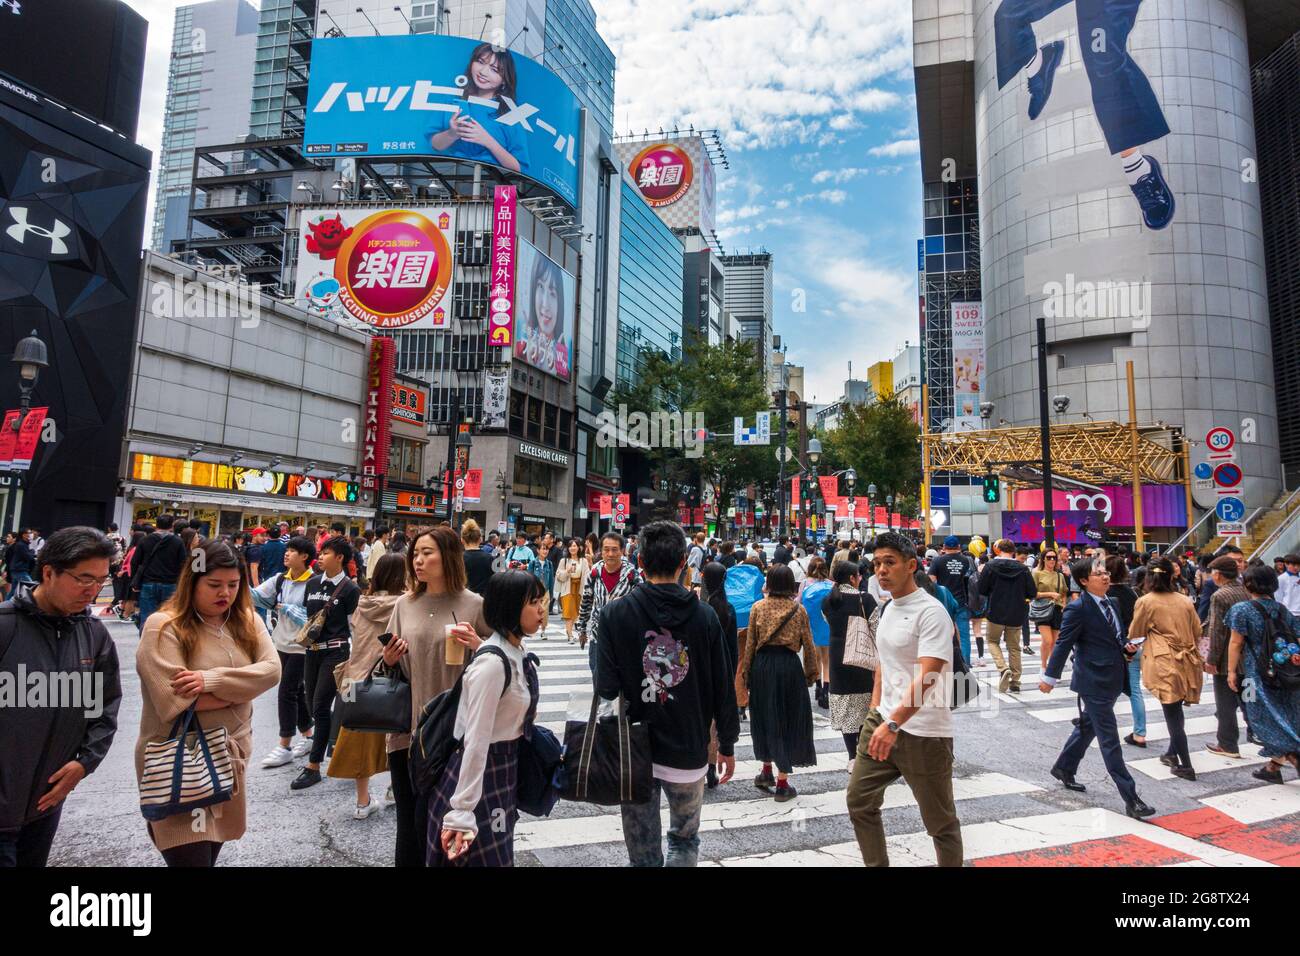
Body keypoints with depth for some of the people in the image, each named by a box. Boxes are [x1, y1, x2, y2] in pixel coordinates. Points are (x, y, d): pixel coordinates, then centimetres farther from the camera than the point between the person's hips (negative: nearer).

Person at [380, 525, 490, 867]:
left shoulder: (474, 605, -6)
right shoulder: (404, 604, 7)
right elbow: (392, 662, 18)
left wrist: (478, 646, -19)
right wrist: (389, 660, -3)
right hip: (407, 727, 4)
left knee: (430, 822, 1)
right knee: (407, 822, 14)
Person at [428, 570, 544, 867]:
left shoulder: (517, 652, 2)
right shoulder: (493, 662, -25)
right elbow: (476, 740, -25)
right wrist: (462, 814, -23)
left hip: (504, 770, 9)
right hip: (479, 773, -9)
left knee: (499, 856, 21)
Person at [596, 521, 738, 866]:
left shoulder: (615, 613, -10)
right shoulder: (705, 615, -7)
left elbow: (606, 688, -13)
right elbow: (723, 688, -3)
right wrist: (727, 745, 9)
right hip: (689, 750, 1)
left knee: (644, 854, 14)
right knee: (685, 840, 24)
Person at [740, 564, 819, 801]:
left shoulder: (758, 607, -1)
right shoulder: (798, 609, -1)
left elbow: (750, 643, 0)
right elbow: (808, 644, 0)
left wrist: (746, 673, 8)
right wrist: (810, 672, 11)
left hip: (762, 665, 1)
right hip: (789, 666, -1)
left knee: (765, 717, 18)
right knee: (788, 719, 7)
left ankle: (767, 771, 29)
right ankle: (782, 782, 11)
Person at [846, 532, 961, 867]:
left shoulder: (931, 612, -16)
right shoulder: (887, 609, 10)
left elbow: (926, 677, -26)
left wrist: (893, 724, -32)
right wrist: (875, 710, 13)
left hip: (923, 733, -8)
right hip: (882, 721, 8)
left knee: (940, 822, 8)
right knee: (859, 801, 13)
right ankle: (876, 865, 30)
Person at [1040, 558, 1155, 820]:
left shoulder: (1110, 604, 9)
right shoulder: (1077, 609, -16)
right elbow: (1063, 644, -14)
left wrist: (1127, 648, -2)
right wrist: (1050, 677, -12)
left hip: (1111, 680, 8)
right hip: (1094, 682, -8)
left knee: (1088, 727, 21)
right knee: (1109, 740, -2)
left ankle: (1064, 768, 39)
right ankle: (1131, 799, 3)